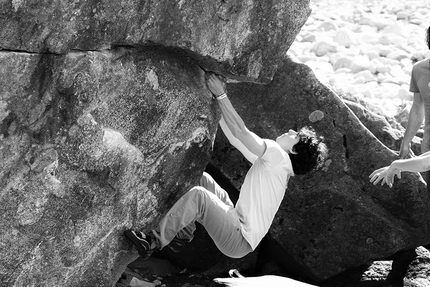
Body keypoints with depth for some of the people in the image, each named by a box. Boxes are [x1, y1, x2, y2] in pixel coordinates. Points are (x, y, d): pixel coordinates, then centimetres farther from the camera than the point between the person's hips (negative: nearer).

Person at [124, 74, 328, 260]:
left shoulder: (278, 156, -13)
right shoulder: (269, 160, 13)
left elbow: (240, 131, -21)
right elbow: (235, 137, 16)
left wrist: (221, 95, -16)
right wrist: (217, 101, 12)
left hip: (239, 241, -10)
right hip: (237, 223, 10)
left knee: (198, 194, -26)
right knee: (201, 179, 12)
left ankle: (154, 242, -16)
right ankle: (181, 236, 11)